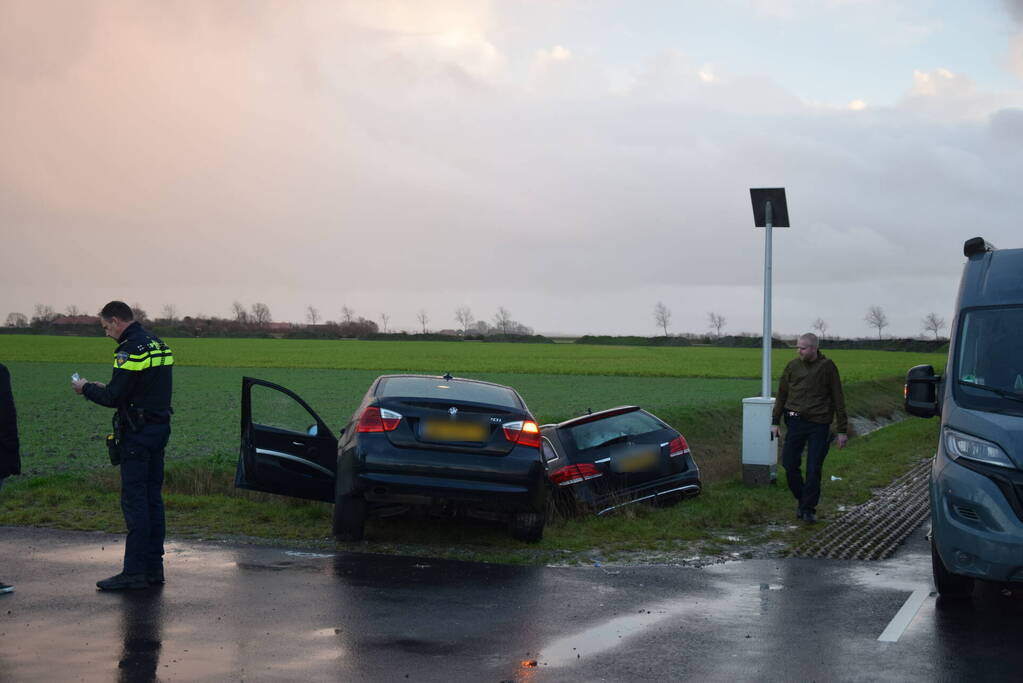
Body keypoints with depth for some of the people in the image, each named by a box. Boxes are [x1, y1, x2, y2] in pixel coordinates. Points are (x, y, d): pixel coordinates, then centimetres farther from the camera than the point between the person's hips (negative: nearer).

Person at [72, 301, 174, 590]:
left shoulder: (130, 350, -15)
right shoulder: (159, 345, 15)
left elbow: (114, 398, -18)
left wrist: (86, 389, 0)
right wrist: (104, 387, 16)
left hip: (137, 435, -9)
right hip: (159, 428, 9)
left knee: (134, 500, -7)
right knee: (152, 498, 12)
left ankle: (134, 572, -7)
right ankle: (154, 567, 15)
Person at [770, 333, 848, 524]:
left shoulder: (827, 367, -2)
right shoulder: (792, 366, 5)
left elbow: (838, 399, 1)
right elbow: (781, 395, 13)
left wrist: (842, 430, -1)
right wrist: (775, 422, 8)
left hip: (819, 424, -2)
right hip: (796, 422, 2)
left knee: (814, 469, -2)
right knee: (790, 465, -1)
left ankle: (808, 509, 9)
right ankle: (802, 500, 20)